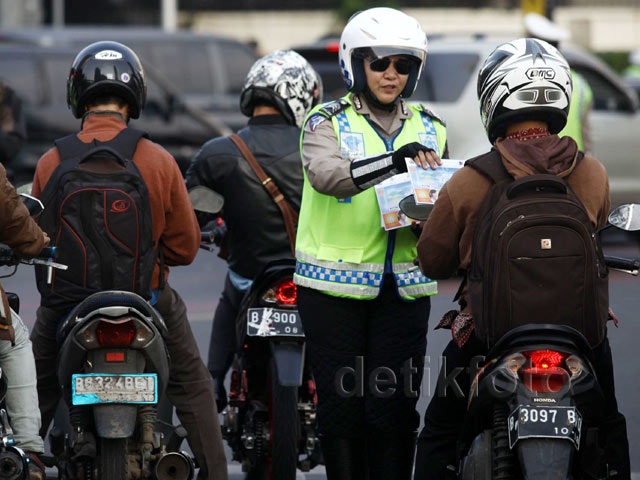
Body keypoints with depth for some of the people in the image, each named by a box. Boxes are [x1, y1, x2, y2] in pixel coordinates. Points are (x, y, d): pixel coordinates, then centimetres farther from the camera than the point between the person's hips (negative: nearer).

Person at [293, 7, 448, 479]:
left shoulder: (430, 129, 13)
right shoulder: (328, 122, 0)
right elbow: (326, 174, -21)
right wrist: (394, 160, -34)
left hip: (404, 289, 3)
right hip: (334, 286, -2)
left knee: (395, 408, -2)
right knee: (342, 404, 0)